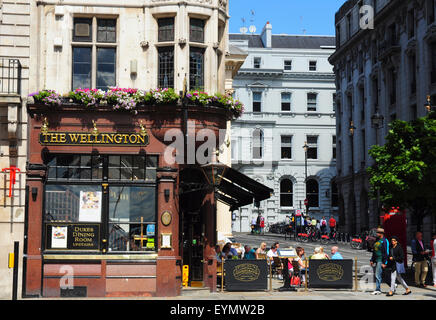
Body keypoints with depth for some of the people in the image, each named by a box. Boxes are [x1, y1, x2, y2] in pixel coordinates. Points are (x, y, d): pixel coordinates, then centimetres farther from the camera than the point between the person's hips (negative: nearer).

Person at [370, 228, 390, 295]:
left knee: (378, 275, -9)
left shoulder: (384, 241, -12)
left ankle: (377, 290, -6)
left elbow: (386, 252, -15)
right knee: (377, 275, 11)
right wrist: (372, 260, 21)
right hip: (376, 260, 9)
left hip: (381, 261, -9)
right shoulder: (377, 240, 16)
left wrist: (384, 263, -18)